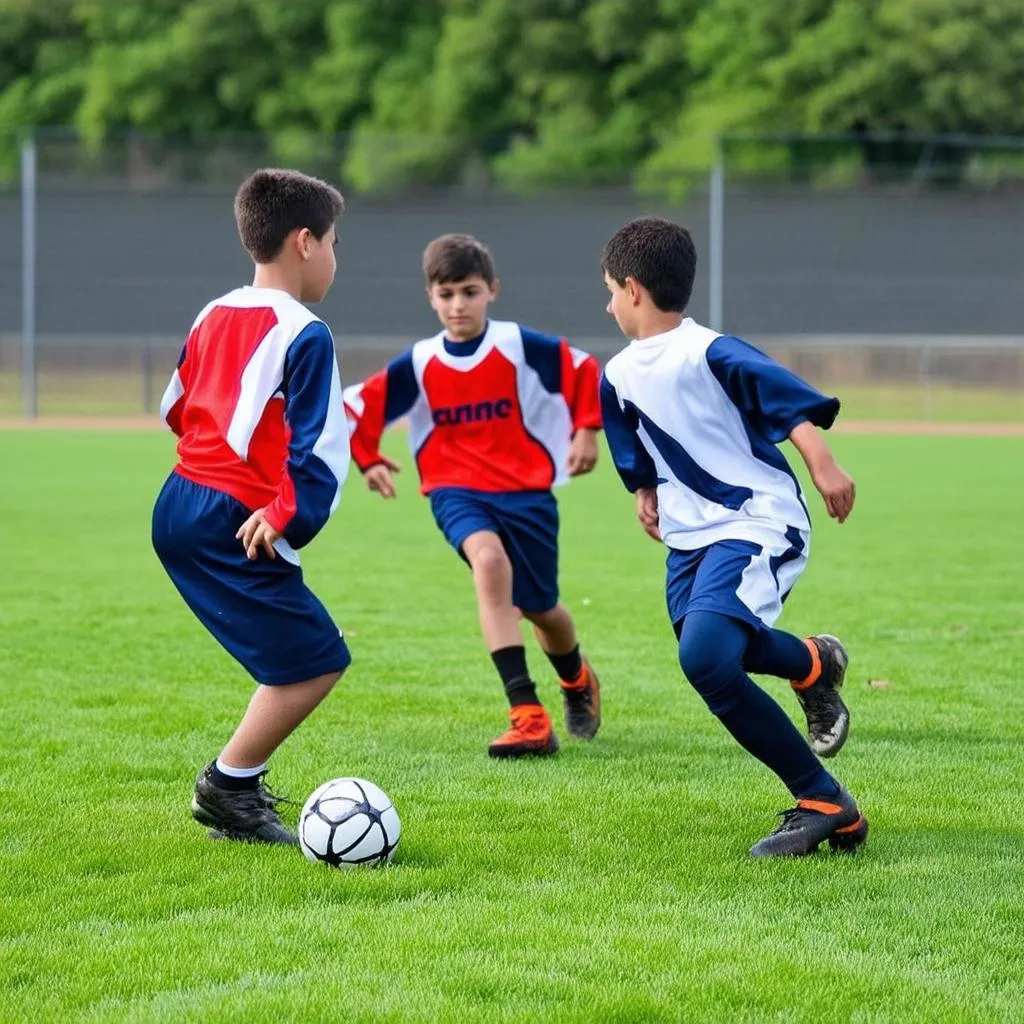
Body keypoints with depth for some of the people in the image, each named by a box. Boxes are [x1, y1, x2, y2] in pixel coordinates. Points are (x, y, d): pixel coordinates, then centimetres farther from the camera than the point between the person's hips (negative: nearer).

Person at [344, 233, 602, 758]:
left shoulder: (521, 346, -7)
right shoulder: (418, 365, -3)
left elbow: (585, 371, 2)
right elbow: (357, 406, 3)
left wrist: (585, 430, -4)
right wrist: (368, 460, -5)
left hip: (526, 488, 1)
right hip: (457, 491, 0)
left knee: (539, 606, 11)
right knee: (488, 559, -32)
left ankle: (578, 681, 51)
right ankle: (528, 716, -38)